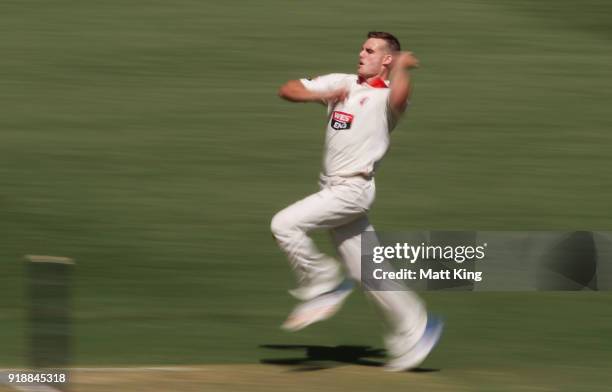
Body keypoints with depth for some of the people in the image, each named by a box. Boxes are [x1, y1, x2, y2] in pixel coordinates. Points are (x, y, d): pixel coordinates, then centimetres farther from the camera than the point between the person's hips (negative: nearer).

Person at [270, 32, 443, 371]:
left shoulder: (386, 96, -9)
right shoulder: (341, 83, 12)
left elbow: (399, 98, -35)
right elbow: (287, 90, 10)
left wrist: (402, 66, -17)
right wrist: (323, 95, -6)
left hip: (354, 188, -8)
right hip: (333, 189, 8)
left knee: (285, 225, -19)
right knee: (364, 269, 7)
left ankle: (324, 285, -4)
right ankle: (413, 330, 14)